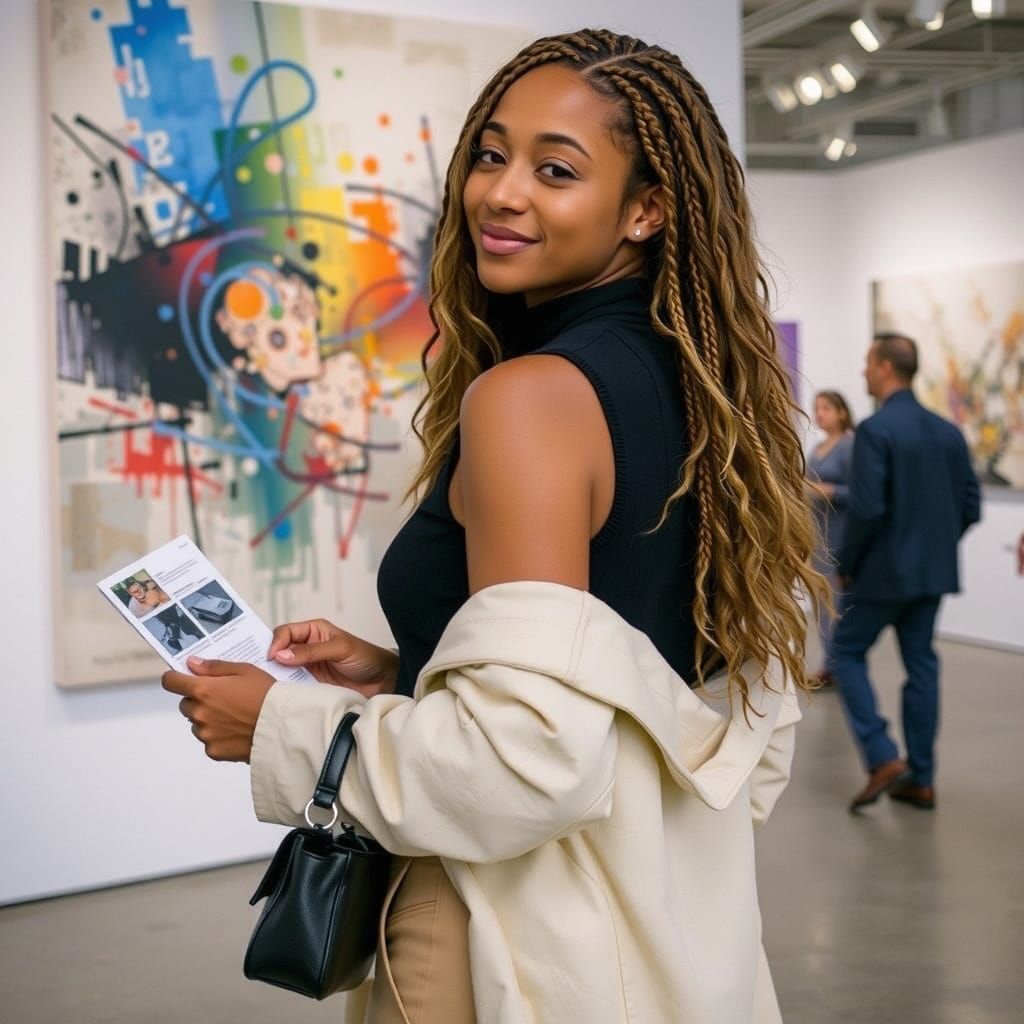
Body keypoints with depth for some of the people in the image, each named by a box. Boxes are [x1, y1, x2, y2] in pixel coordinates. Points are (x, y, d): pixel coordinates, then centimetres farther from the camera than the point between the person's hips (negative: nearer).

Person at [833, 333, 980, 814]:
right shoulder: (948, 431, 7)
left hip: (885, 570, -7)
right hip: (934, 571, 7)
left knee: (847, 652, 8)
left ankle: (883, 758, -2)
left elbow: (867, 508, -21)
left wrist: (846, 564, -8)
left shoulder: (874, 430, -15)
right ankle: (921, 779, 14)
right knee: (921, 664, 11)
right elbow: (970, 507, 8)